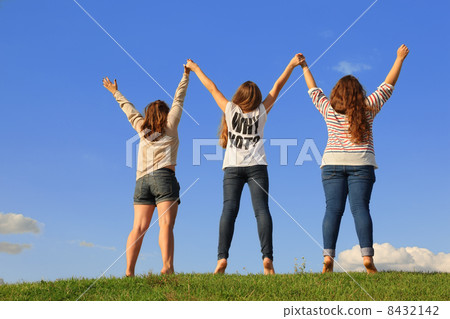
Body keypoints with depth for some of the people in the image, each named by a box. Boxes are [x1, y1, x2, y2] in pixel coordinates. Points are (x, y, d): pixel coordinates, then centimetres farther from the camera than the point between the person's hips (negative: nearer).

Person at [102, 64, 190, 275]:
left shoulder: (142, 128, 21)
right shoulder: (170, 125, 13)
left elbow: (129, 109, 35)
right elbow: (178, 100, 22)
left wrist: (115, 92, 50)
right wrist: (186, 75, 31)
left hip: (142, 179, 4)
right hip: (163, 177, -4)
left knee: (139, 227, -2)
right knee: (166, 224, -15)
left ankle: (129, 270, -11)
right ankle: (167, 266, -29)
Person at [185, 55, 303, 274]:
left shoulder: (231, 110, 5)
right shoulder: (261, 112, 6)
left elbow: (212, 88, 14)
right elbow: (277, 88, 13)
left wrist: (195, 68, 25)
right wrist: (292, 65, 20)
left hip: (232, 168, 0)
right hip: (256, 167, 0)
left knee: (229, 210, -9)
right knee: (261, 209, -7)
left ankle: (222, 258, -21)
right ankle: (267, 257, -19)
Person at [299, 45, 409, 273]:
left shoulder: (329, 110, 6)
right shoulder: (368, 108, 3)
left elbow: (314, 91, 20)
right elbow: (387, 86, 11)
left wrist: (304, 67, 32)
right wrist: (399, 59, 20)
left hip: (332, 164, 1)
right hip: (360, 163, -1)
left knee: (333, 209, -5)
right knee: (360, 208, -8)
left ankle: (328, 256, -14)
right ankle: (367, 255, -18)